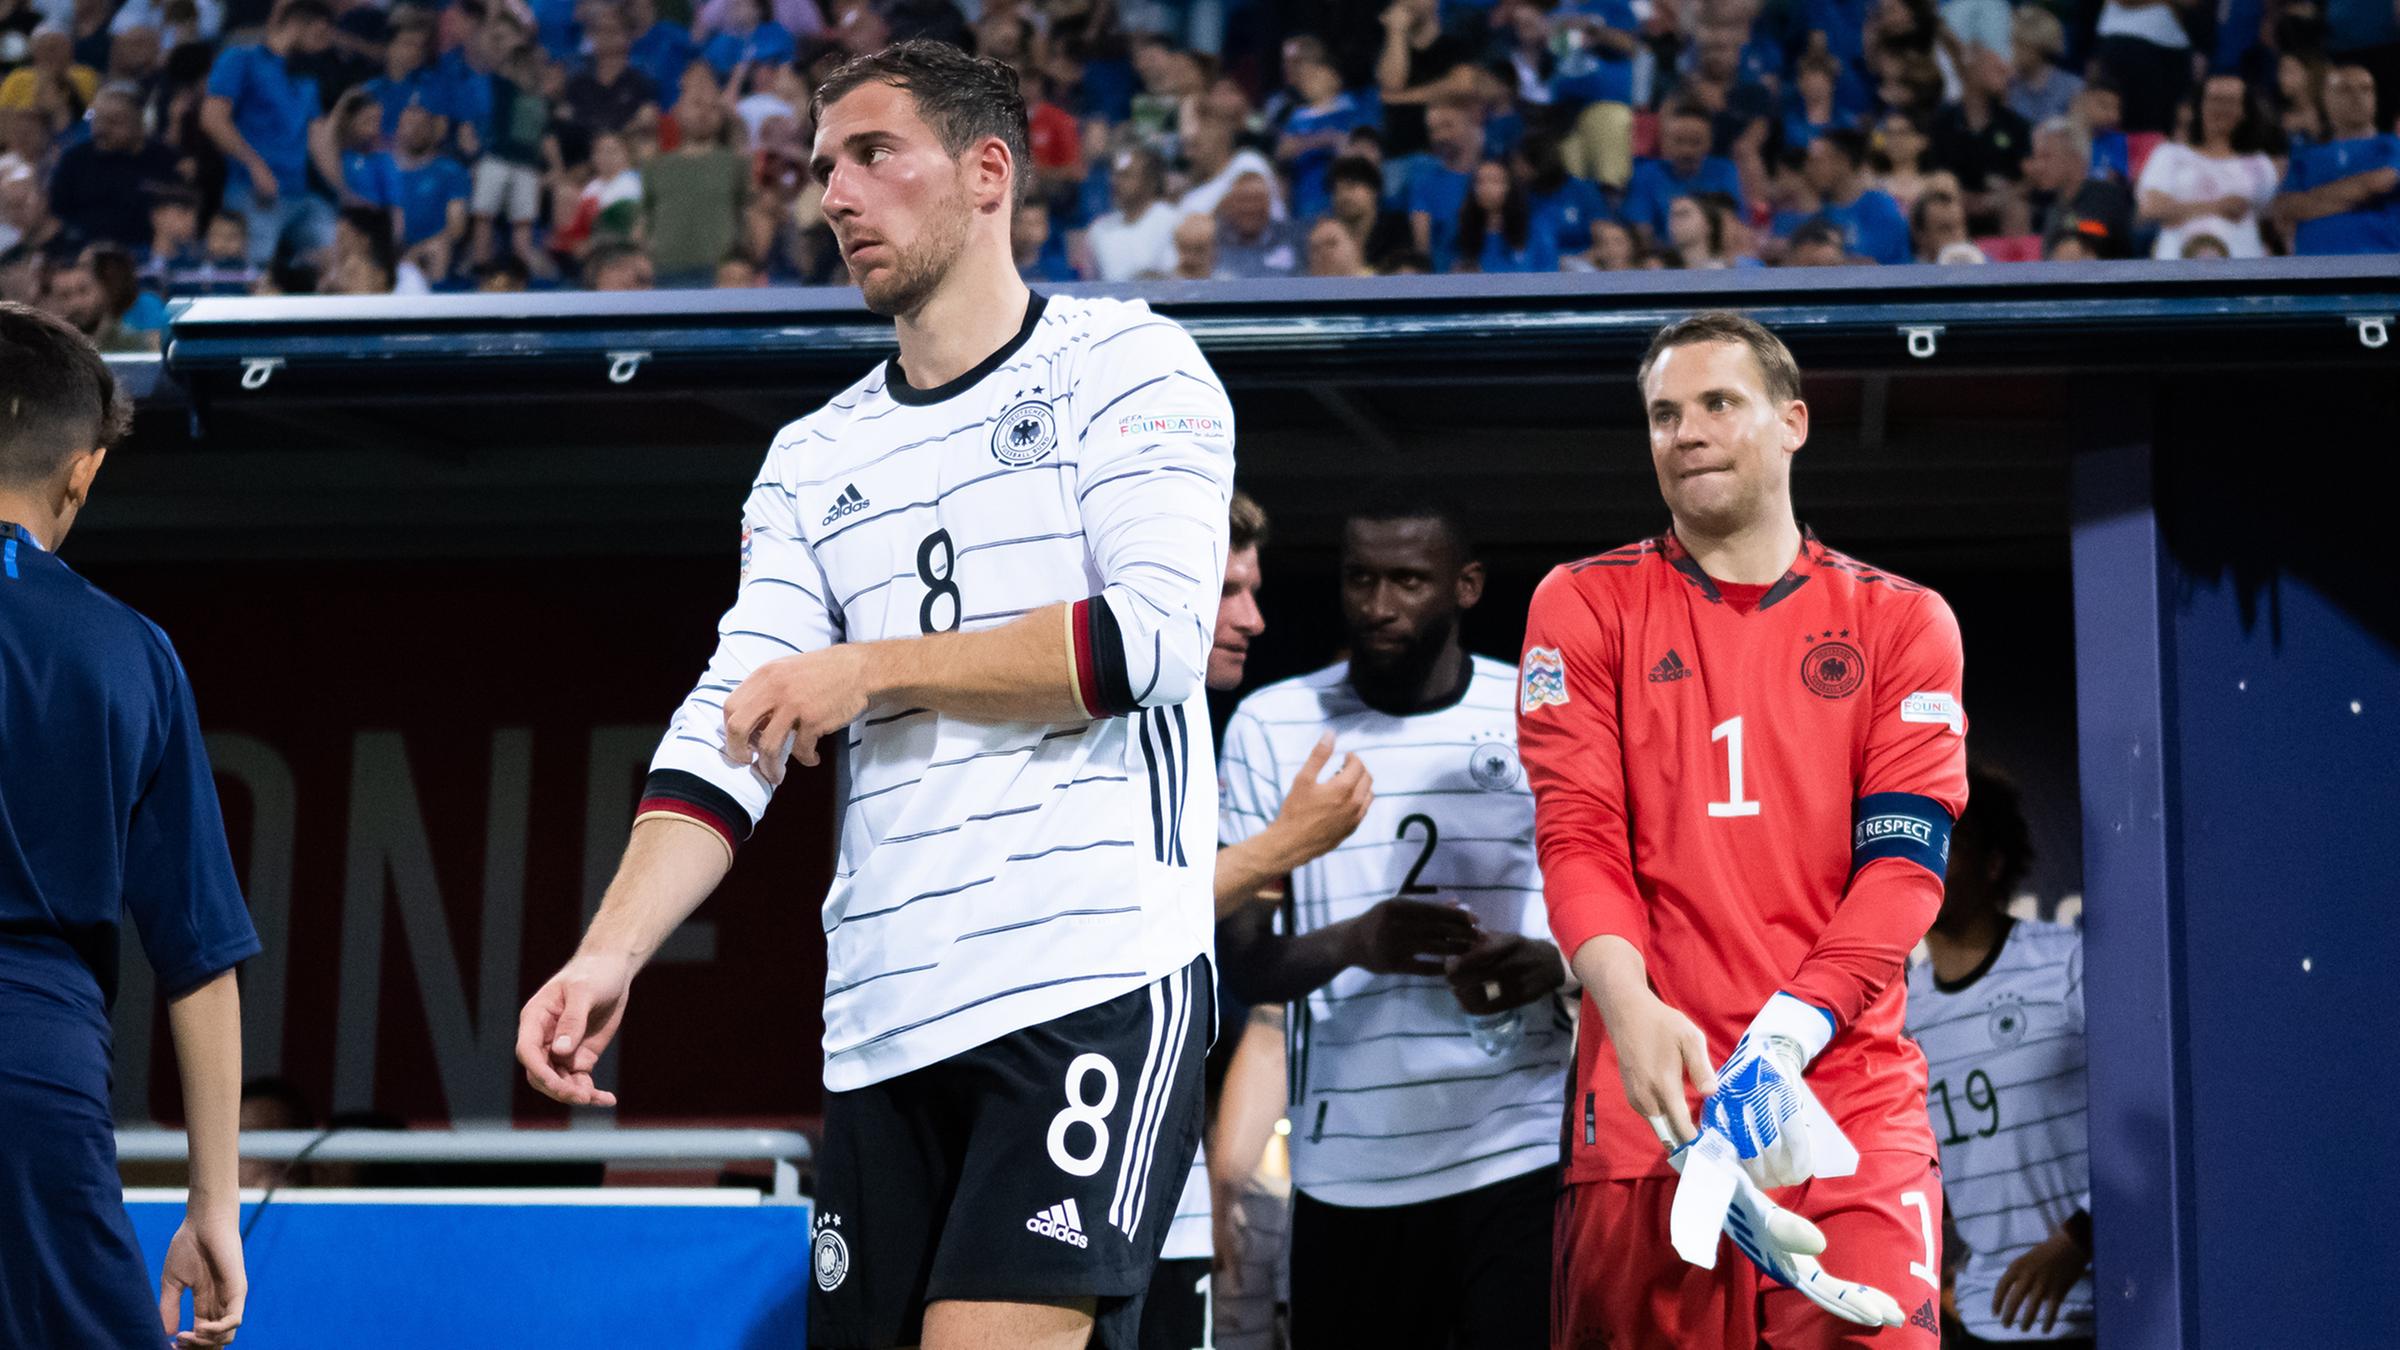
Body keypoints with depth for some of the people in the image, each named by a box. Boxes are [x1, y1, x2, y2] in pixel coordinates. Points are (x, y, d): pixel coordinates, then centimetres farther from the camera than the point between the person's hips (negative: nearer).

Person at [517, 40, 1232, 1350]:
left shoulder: (1124, 362, 3)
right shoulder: (812, 459, 17)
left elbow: (1154, 633, -11)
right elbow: (729, 726, 7)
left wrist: (875, 666, -7)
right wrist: (609, 951, -8)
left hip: (1097, 981, -5)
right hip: (880, 1021, 6)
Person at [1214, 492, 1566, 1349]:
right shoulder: (1272, 726, 4)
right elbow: (1242, 964, 2)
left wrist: (1545, 965, -15)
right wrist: (1352, 942, -20)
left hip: (1521, 1157, 0)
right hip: (1346, 1172, 1)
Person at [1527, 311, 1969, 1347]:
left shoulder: (1900, 624, 9)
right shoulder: (1586, 606, 9)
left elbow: (1903, 863, -1)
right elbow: (1578, 837, -1)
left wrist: (1787, 1034, -17)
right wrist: (1631, 1008, -20)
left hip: (1850, 1086, 0)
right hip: (1651, 1082, 0)